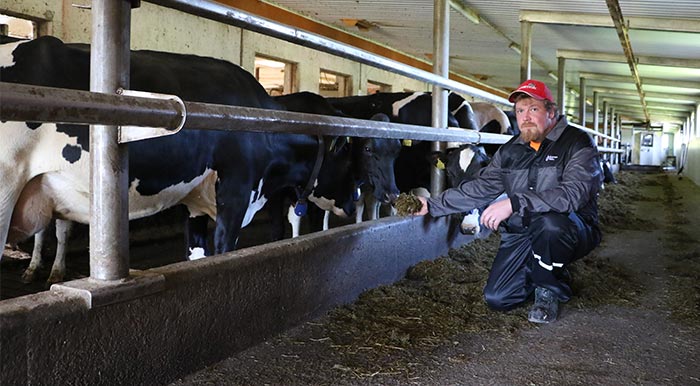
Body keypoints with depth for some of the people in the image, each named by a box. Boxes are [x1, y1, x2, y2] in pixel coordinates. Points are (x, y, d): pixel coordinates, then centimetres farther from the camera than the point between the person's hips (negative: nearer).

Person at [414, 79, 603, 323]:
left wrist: (515, 203, -36)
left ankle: (549, 290, -10)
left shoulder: (578, 144, -13)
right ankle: (546, 272, 22)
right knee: (497, 299, -9)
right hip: (522, 234, 5)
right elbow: (480, 188, 11)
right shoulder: (510, 151, 6)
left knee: (549, 222, -40)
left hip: (574, 232, -5)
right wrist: (433, 206, 6)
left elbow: (573, 193, -29)